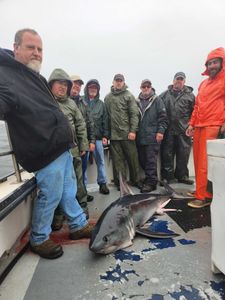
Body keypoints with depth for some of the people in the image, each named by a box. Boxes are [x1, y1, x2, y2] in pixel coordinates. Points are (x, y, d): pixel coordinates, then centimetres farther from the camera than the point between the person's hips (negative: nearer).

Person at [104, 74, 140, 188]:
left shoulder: (128, 96, 2)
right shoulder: (107, 97, 12)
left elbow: (134, 114, -5)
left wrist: (133, 130, -13)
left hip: (127, 134, -2)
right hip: (113, 134, 3)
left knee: (132, 157, 6)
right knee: (117, 159, 6)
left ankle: (135, 180, 22)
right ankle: (121, 182, 18)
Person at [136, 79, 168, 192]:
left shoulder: (157, 100, 4)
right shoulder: (137, 101, 14)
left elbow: (163, 117, -2)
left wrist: (160, 131, -10)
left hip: (152, 136, -4)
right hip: (140, 137, 5)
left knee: (151, 161, -4)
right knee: (142, 160, 9)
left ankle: (151, 182, 5)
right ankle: (149, 179, 25)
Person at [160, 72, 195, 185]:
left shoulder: (190, 95, 8)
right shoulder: (165, 94, 10)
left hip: (184, 130, 0)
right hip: (168, 130, 0)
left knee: (183, 154, 6)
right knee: (167, 154, 4)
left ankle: (182, 175, 21)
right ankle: (168, 175, 16)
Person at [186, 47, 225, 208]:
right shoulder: (204, 83, 23)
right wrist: (192, 124, 14)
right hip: (198, 127, 7)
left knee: (206, 163, -8)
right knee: (198, 161, 10)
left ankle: (204, 196, 0)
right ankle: (201, 191, 21)